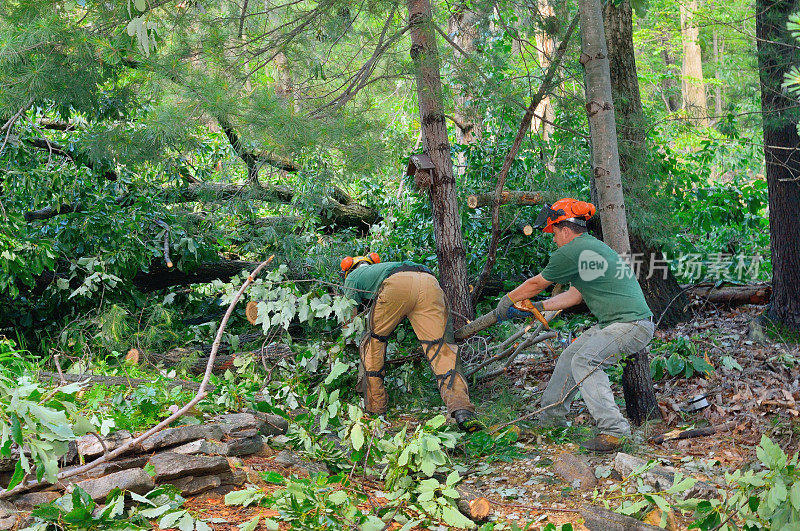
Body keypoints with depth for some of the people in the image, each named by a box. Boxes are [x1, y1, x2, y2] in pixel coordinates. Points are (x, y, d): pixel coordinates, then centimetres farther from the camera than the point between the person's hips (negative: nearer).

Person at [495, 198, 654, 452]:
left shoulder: (572, 251, -14)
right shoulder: (590, 246, 17)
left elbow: (536, 284, -1)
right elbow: (574, 295, 23)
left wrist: (507, 301, 15)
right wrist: (537, 307, 26)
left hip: (632, 324, -11)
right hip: (613, 323, 11)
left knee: (585, 361, -24)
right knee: (571, 355, 16)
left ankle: (612, 429, -27)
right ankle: (551, 416, 29)